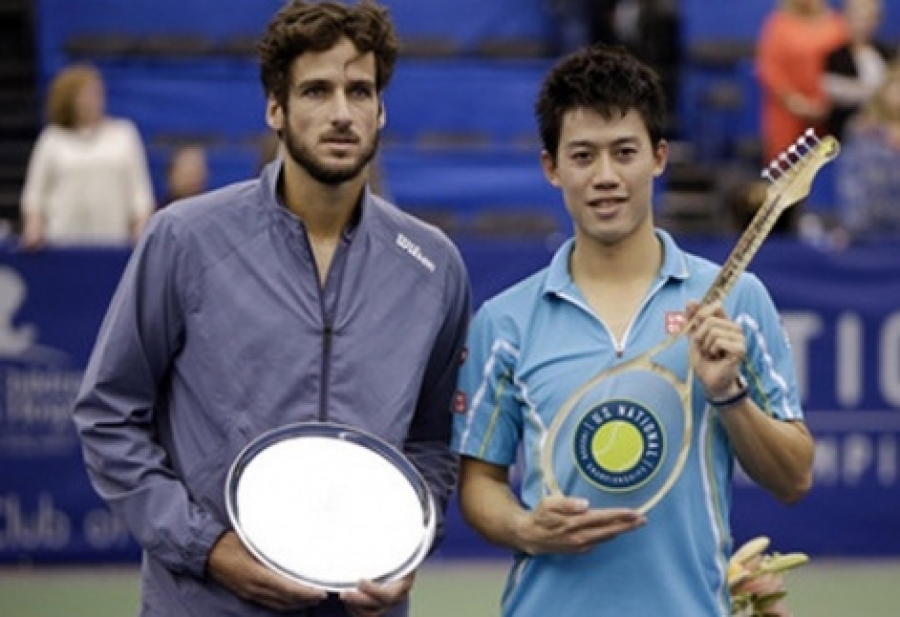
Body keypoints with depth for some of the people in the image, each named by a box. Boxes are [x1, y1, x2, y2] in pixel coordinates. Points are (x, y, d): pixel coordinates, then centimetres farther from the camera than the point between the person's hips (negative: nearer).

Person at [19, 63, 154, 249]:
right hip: (63, 237, 0)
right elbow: (35, 191, 12)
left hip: (113, 237, 0)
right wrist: (34, 225, -3)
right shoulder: (52, 139, 10)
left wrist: (142, 226, 1)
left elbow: (138, 187, 11)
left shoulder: (124, 134, 11)